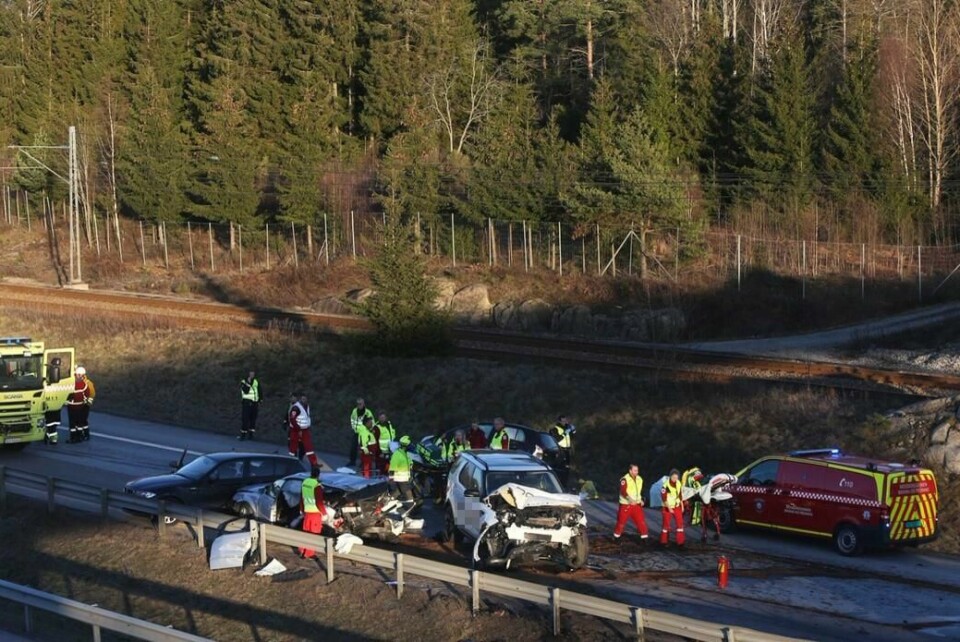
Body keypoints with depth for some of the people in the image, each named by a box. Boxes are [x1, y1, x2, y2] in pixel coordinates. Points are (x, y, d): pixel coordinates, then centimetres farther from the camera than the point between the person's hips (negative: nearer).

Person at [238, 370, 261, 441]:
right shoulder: (243, 382, -5)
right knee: (245, 419, -9)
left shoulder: (256, 382, 10)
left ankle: (251, 434, 14)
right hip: (246, 403, -4)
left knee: (253, 419, 6)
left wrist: (259, 401, 11)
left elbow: (260, 392, 16)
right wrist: (248, 383, -24)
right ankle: (243, 434, -8)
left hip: (254, 403, 4)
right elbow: (246, 391, -20)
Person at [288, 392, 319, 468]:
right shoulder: (295, 407, -18)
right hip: (295, 430, -7)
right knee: (294, 446, 1)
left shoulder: (307, 406, 10)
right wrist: (299, 429, -21)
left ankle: (314, 463, 2)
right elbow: (292, 419, -23)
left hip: (305, 430, 7)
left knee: (309, 446, 3)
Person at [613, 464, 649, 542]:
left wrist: (640, 500, 7)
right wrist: (629, 499, -40)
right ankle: (616, 537, 25)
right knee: (621, 521, 6)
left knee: (641, 521, -4)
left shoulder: (640, 479, 7)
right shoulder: (624, 479, -15)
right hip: (626, 504, -5)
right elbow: (623, 491, -26)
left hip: (636, 504, 5)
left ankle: (644, 537, 2)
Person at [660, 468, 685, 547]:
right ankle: (664, 541, 14)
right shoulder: (666, 485, -18)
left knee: (680, 523, 1)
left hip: (677, 507, 5)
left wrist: (682, 505, 13)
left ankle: (680, 541, 7)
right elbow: (663, 497, -18)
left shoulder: (679, 484, 1)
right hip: (668, 507, -5)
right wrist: (669, 507, -23)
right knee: (666, 524, 2)